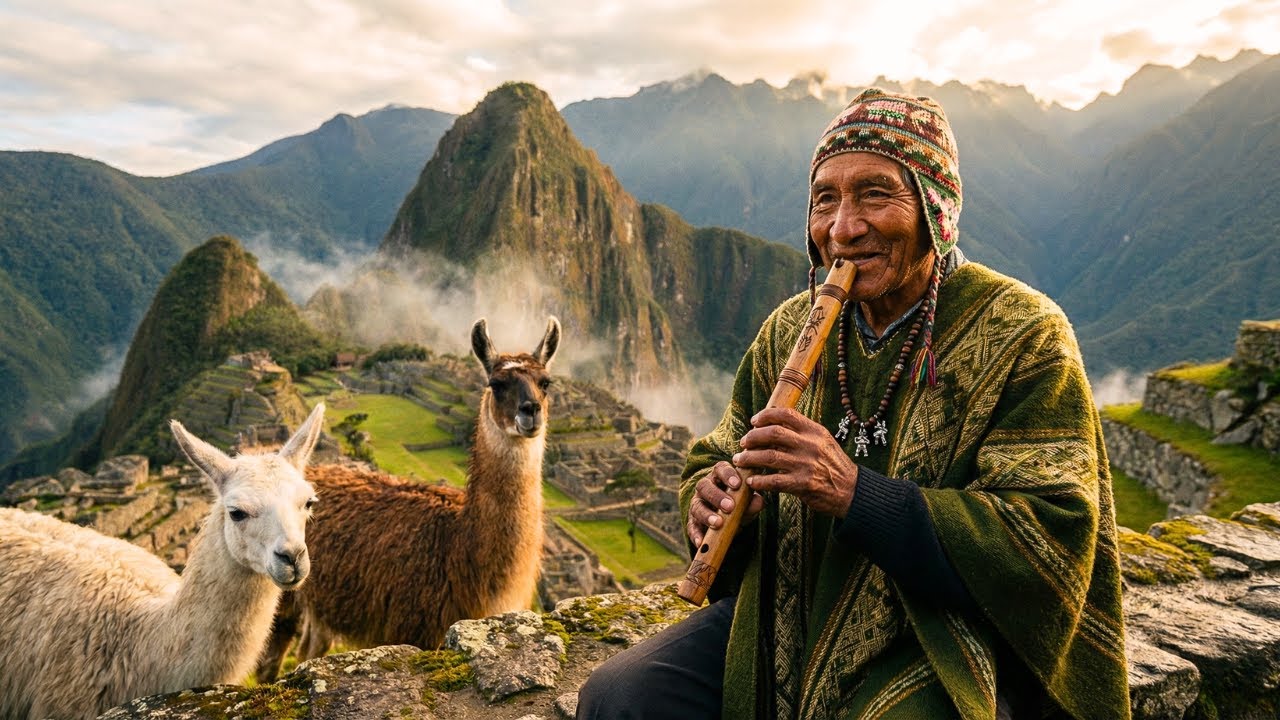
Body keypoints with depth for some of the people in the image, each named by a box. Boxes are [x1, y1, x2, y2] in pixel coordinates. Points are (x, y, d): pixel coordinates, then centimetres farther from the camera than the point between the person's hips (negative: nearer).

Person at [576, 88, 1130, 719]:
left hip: (946, 654, -3)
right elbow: (714, 457, 13)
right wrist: (712, 491, -13)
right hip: (782, 621, 4)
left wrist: (856, 495, -28)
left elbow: (1054, 541, -18)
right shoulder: (788, 329, 5)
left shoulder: (1025, 335, -10)